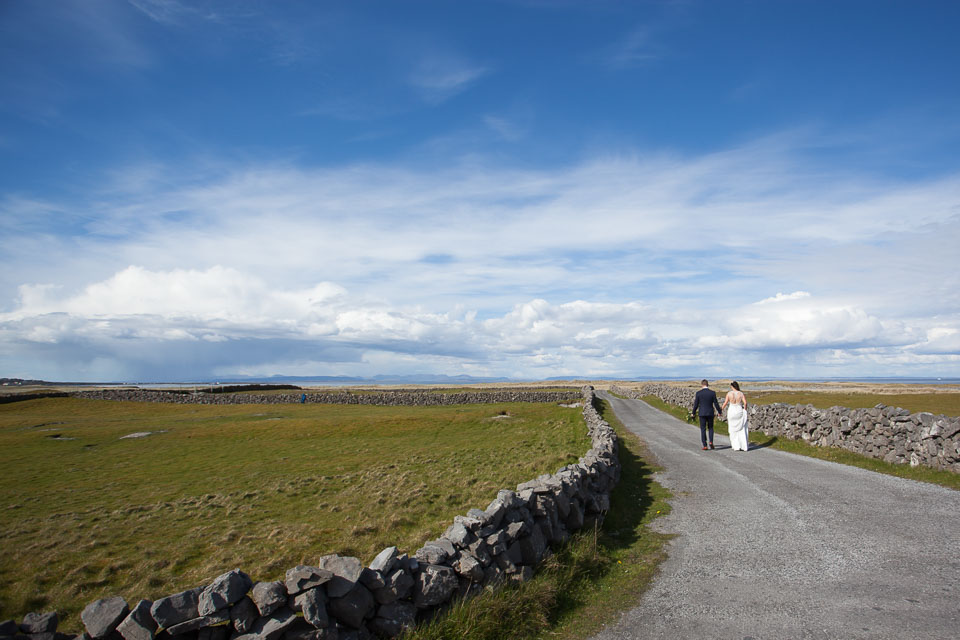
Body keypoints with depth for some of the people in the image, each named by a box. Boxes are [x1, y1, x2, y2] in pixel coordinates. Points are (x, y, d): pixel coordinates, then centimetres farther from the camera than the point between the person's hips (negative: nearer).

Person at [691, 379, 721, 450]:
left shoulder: (698, 393, -7)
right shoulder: (712, 392, -5)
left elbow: (696, 404, -3)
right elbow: (716, 403, -2)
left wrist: (693, 412, 11)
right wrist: (719, 411, 13)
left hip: (702, 413, -1)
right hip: (710, 413, 1)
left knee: (703, 429, 5)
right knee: (710, 428, 18)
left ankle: (705, 446, 2)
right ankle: (711, 442, 0)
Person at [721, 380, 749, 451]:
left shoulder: (729, 393, -7)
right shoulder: (741, 393, -3)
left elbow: (725, 403, -5)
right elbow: (745, 403, -12)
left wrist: (721, 409, 11)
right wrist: (745, 411, 3)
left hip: (731, 412, -1)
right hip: (740, 412, 1)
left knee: (733, 430, 9)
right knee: (741, 430, 9)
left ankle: (736, 446, 7)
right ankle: (744, 446, 7)